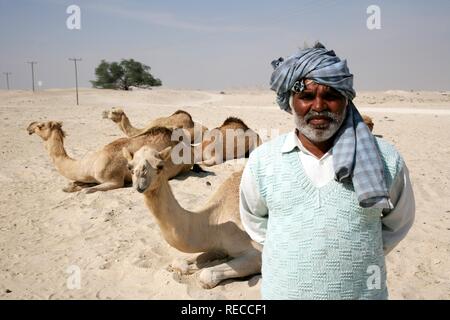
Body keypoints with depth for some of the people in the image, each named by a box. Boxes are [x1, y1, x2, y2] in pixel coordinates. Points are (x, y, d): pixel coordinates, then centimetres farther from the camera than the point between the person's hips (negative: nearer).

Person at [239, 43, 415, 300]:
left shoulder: (385, 160, -11)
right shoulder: (262, 160, -8)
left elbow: (398, 222, 7)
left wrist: (359, 255, 2)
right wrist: (290, 253, 3)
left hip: (362, 291, 0)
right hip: (281, 291, 1)